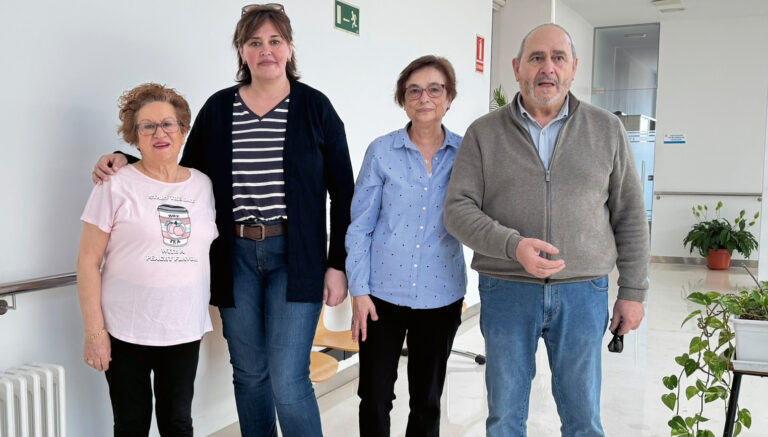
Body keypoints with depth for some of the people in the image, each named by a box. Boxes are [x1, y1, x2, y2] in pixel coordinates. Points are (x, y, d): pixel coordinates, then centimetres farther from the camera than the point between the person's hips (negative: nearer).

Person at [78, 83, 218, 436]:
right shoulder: (116, 186, -5)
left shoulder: (203, 185, 6)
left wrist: (208, 316, 9)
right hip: (126, 331, -3)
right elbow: (89, 262, -5)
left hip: (185, 331, 3)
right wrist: (94, 330, -9)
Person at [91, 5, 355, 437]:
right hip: (236, 256, 3)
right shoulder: (218, 108, 6)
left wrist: (338, 264, -4)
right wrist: (126, 160, -1)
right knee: (249, 373, 13)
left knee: (287, 379, -7)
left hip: (295, 257, -3)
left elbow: (342, 190, 0)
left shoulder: (315, 106, -1)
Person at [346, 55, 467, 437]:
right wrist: (359, 290, -6)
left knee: (427, 399, 14)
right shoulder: (381, 151, -3)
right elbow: (360, 226, -2)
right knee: (374, 396, 7)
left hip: (441, 295, 1)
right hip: (384, 293, -1)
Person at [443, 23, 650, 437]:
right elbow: (458, 209, -5)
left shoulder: (606, 130, 5)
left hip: (583, 293, 1)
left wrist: (633, 291, 4)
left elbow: (629, 215, 7)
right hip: (506, 290, 0)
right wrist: (513, 246, -21)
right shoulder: (484, 133, 2)